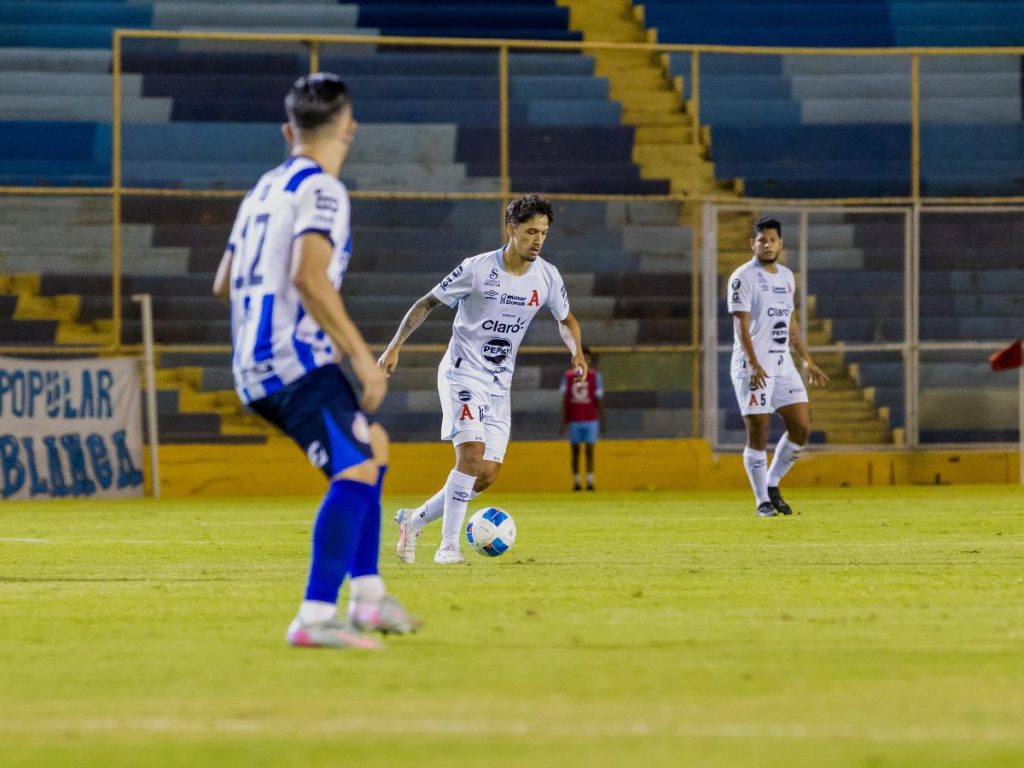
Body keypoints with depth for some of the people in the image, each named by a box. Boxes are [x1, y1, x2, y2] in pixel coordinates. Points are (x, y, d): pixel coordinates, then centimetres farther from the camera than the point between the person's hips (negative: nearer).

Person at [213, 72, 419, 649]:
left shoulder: (265, 190, 18)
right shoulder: (322, 190, -8)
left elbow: (224, 284, 24)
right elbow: (309, 277, -22)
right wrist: (363, 356, -20)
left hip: (255, 371, 9)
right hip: (297, 359, -9)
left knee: (372, 446, 23)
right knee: (357, 471, -18)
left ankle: (367, 596, 18)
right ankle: (316, 617, -31)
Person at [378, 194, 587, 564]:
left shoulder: (547, 277, -1)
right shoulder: (477, 270, -14)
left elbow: (566, 320, 16)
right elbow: (426, 303, -5)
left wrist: (577, 351, -5)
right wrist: (395, 346, -12)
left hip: (499, 385, 6)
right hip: (462, 374, -6)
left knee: (487, 475, 1)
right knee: (472, 454, -23)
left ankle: (414, 521, 19)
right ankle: (448, 545, -17)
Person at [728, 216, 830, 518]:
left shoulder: (786, 276, 15)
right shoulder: (743, 278, -8)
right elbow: (741, 325, -16)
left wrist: (808, 362, 21)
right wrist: (753, 363, -27)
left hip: (783, 364, 7)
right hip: (754, 367, -7)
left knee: (801, 427, 2)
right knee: (758, 433, -5)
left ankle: (772, 486, 18)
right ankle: (763, 501, 3)